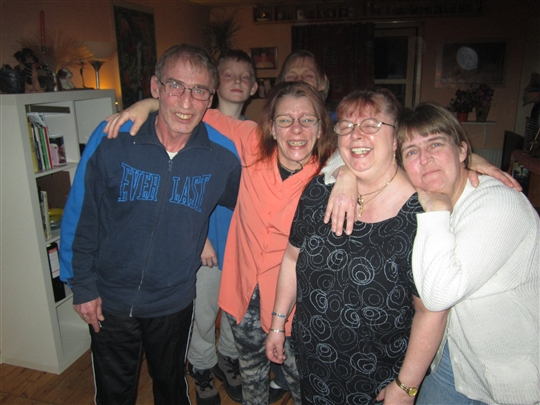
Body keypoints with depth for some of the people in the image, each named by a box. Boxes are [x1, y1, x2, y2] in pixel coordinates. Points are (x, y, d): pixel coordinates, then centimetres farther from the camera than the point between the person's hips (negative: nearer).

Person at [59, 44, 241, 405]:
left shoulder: (222, 156, -15)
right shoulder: (111, 140, -17)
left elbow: (243, 206, 6)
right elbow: (80, 216, -7)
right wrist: (83, 285, -4)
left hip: (175, 303, 1)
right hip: (110, 301, 0)